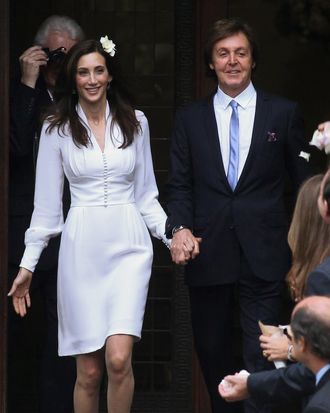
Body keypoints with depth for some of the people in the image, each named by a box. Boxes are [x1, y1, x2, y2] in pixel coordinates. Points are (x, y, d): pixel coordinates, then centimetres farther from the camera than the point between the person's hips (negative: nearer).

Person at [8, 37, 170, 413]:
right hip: (82, 250, 0)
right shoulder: (56, 129, 3)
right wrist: (28, 265, 3)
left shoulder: (135, 123, 7)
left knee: (118, 359, -15)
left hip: (128, 245, 0)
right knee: (89, 371, 1)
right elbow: (47, 203, 6)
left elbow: (145, 196, 12)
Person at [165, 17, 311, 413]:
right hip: (208, 256, 3)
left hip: (263, 256, -2)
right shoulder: (190, 118, 9)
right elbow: (179, 184, 6)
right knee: (212, 355, 11)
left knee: (261, 358, -8)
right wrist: (179, 228, -12)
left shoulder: (284, 113, 4)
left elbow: (303, 179, 5)